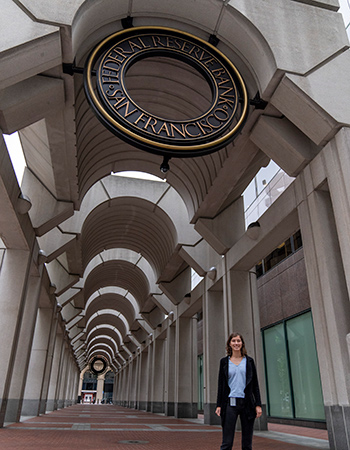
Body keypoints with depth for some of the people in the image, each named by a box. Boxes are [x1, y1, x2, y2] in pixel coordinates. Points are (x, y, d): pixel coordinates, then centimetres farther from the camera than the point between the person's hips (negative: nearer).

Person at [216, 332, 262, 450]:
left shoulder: (249, 361, 8)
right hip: (230, 403, -1)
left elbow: (255, 384, 8)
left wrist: (258, 404, 1)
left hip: (247, 403, 1)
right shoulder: (224, 361, 6)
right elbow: (221, 384, 7)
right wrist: (219, 405, 2)